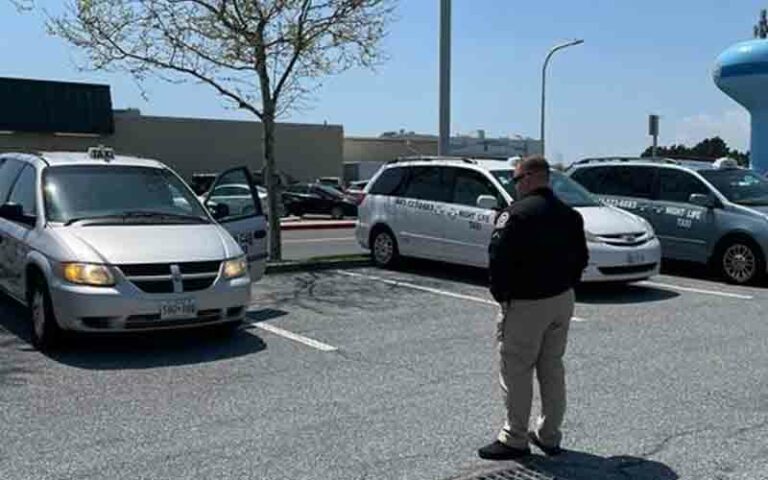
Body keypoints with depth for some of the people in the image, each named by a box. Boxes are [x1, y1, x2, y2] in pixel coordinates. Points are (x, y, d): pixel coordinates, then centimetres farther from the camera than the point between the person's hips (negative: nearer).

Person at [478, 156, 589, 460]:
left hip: (526, 304, -8)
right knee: (552, 368, 16)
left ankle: (515, 440, 9)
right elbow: (581, 257, 13)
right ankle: (549, 436, 24)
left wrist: (500, 292, -8)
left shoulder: (517, 213, -16)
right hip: (562, 300, 8)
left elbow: (499, 256, -21)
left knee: (516, 371, 2)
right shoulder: (569, 215, 10)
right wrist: (566, 285, 15)